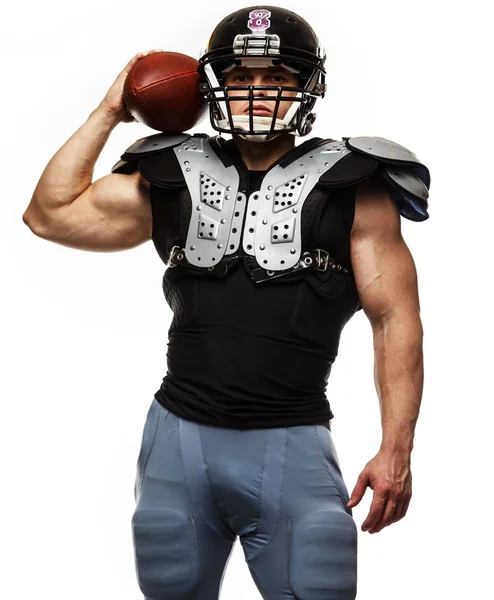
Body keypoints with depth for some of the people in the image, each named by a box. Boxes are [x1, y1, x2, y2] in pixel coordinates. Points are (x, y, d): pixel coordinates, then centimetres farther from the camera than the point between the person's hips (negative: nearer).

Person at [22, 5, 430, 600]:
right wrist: (108, 113, 13)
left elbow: (396, 321, -1)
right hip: (180, 435, 3)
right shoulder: (173, 180, 9)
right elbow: (49, 215, 12)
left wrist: (395, 450, -8)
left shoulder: (350, 189, 1)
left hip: (290, 446, -3)